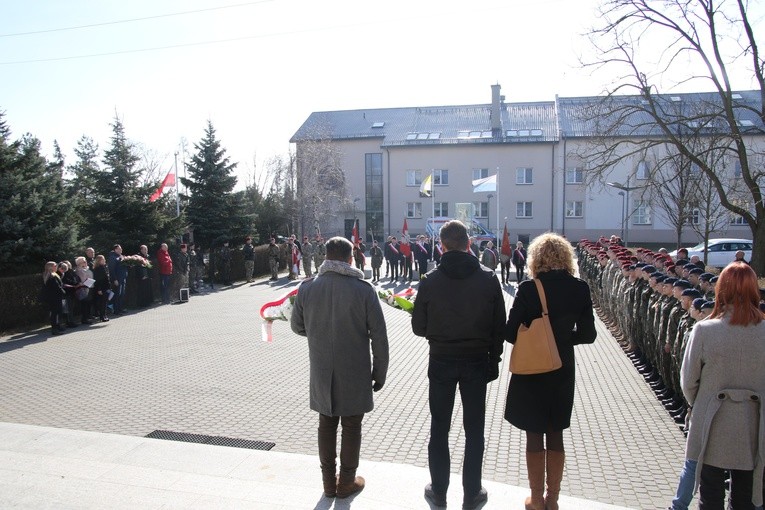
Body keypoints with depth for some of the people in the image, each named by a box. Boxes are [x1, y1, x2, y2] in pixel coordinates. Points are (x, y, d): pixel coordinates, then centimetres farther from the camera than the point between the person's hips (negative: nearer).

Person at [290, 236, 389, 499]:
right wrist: (380, 371, 0)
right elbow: (379, 336, -11)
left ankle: (329, 482, 30)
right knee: (351, 427, 13)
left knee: (326, 424, 17)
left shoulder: (307, 288, -7)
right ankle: (346, 482, 26)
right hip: (355, 372, -3)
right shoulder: (364, 289, -15)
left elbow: (297, 326, 7)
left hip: (321, 371, 3)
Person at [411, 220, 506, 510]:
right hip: (477, 362, 1)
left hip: (441, 362, 0)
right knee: (474, 431, 14)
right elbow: (499, 326, -4)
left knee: (439, 428, 14)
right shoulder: (488, 279, -9)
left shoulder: (430, 281, -11)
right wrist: (494, 359, 8)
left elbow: (419, 328, -5)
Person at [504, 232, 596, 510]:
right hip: (563, 371, 3)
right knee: (555, 435, 18)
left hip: (531, 372, -3)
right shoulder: (580, 289, -7)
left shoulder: (528, 289, -17)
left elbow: (510, 333, -14)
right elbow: (588, 334, -2)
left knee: (534, 435, 12)